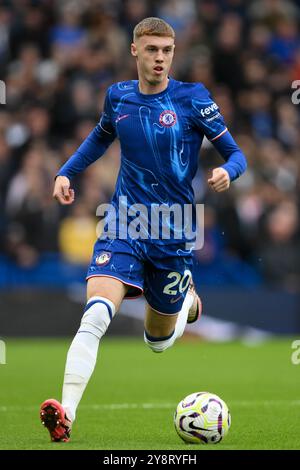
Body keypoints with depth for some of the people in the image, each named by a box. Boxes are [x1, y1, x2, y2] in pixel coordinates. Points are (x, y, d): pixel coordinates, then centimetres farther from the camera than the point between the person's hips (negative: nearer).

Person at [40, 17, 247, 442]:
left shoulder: (192, 99, -6)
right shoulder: (117, 96, 4)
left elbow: (235, 154, -2)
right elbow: (100, 138, 26)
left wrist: (227, 172, -25)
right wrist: (66, 172, 13)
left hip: (174, 233, -1)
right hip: (123, 226, 1)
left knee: (159, 342, 15)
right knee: (94, 317, -24)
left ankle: (188, 300, 49)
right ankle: (66, 415, -30)